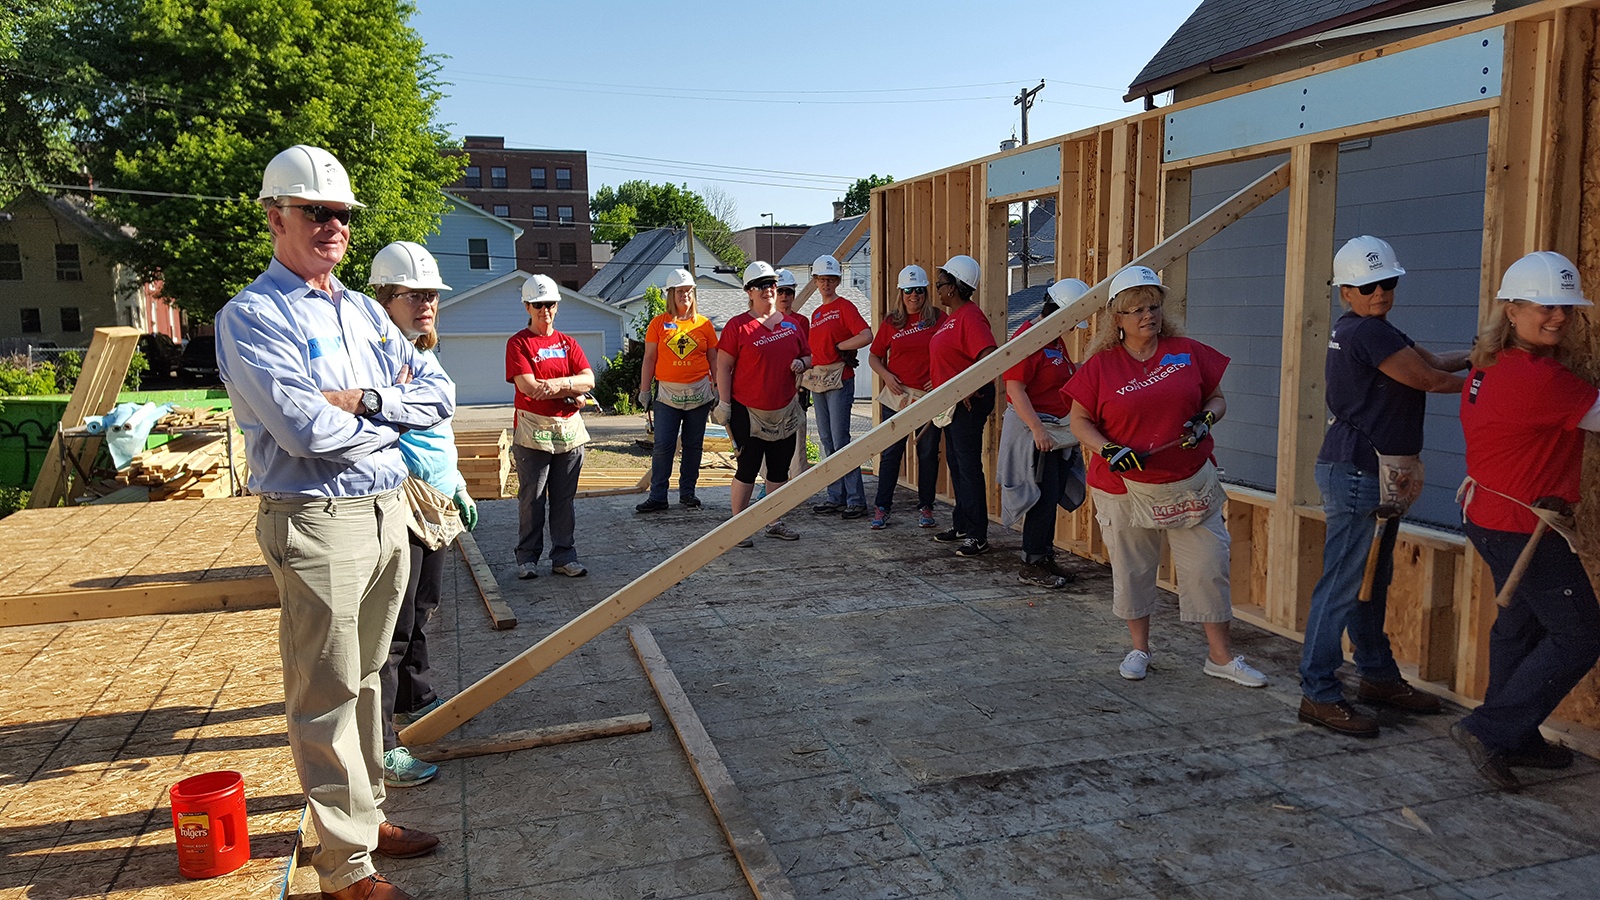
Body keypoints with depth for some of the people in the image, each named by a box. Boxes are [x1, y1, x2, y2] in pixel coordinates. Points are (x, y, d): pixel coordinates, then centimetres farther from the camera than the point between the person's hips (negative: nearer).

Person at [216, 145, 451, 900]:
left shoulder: (364, 311, 14)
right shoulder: (252, 317, -9)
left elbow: (439, 393, 6)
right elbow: (306, 429, -21)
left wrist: (367, 400, -11)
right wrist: (394, 421, -6)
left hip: (387, 511, 7)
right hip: (316, 521, -7)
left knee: (365, 677, 17)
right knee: (327, 694, 1)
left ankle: (366, 815, 32)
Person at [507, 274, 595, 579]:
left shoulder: (567, 343, 14)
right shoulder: (518, 343, 0)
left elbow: (588, 379, 1)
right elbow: (529, 387, -13)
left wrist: (558, 383, -16)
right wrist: (572, 392, -7)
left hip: (569, 430, 4)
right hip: (533, 432, -4)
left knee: (565, 498, 7)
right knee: (532, 498, 1)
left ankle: (564, 557, 15)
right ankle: (527, 558, 12)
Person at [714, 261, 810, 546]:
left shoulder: (793, 323, 9)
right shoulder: (737, 326, -6)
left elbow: (808, 354, 20)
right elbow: (723, 366, -6)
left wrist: (802, 363, -4)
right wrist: (724, 404, -11)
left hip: (785, 410, 5)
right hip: (748, 411, -5)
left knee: (779, 469, 11)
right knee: (748, 469, -2)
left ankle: (775, 522, 24)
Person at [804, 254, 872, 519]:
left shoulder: (844, 307, -6)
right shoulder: (816, 314, 17)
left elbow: (866, 336, -20)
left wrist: (838, 346, -10)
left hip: (839, 378, -8)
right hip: (818, 379, 8)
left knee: (840, 439, -10)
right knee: (826, 440, 9)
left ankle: (856, 500, -5)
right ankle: (836, 497, 15)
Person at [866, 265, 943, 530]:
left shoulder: (938, 318, 2)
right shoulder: (891, 322, 6)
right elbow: (874, 356, 13)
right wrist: (886, 375, -4)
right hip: (897, 396, 1)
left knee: (928, 453, 6)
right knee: (891, 452, 3)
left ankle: (925, 508, 17)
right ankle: (881, 508, 10)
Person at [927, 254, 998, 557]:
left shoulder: (970, 316, -17)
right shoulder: (951, 317, 15)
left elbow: (989, 356, -28)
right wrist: (940, 385, 18)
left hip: (969, 403, -11)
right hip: (952, 402, 11)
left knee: (969, 466, -6)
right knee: (955, 463, 17)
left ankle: (977, 536, 0)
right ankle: (961, 525, 28)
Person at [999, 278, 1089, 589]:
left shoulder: (1056, 340, 15)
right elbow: (1015, 388, -22)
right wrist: (1038, 430, -26)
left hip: (1057, 431, 9)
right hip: (1033, 429, -9)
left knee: (1052, 496, 12)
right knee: (1042, 498, -6)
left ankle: (1045, 558, 22)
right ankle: (1032, 565, 5)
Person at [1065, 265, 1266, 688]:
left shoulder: (1189, 352, 2)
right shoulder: (1100, 365, -3)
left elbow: (1217, 399, 11)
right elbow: (1080, 420, 1)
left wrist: (1205, 419, -11)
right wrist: (1109, 451, -16)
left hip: (1190, 484, 1)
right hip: (1125, 487, -1)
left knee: (1208, 567, 3)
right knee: (1131, 570, 9)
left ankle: (1221, 656, 17)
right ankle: (1139, 648, 29)